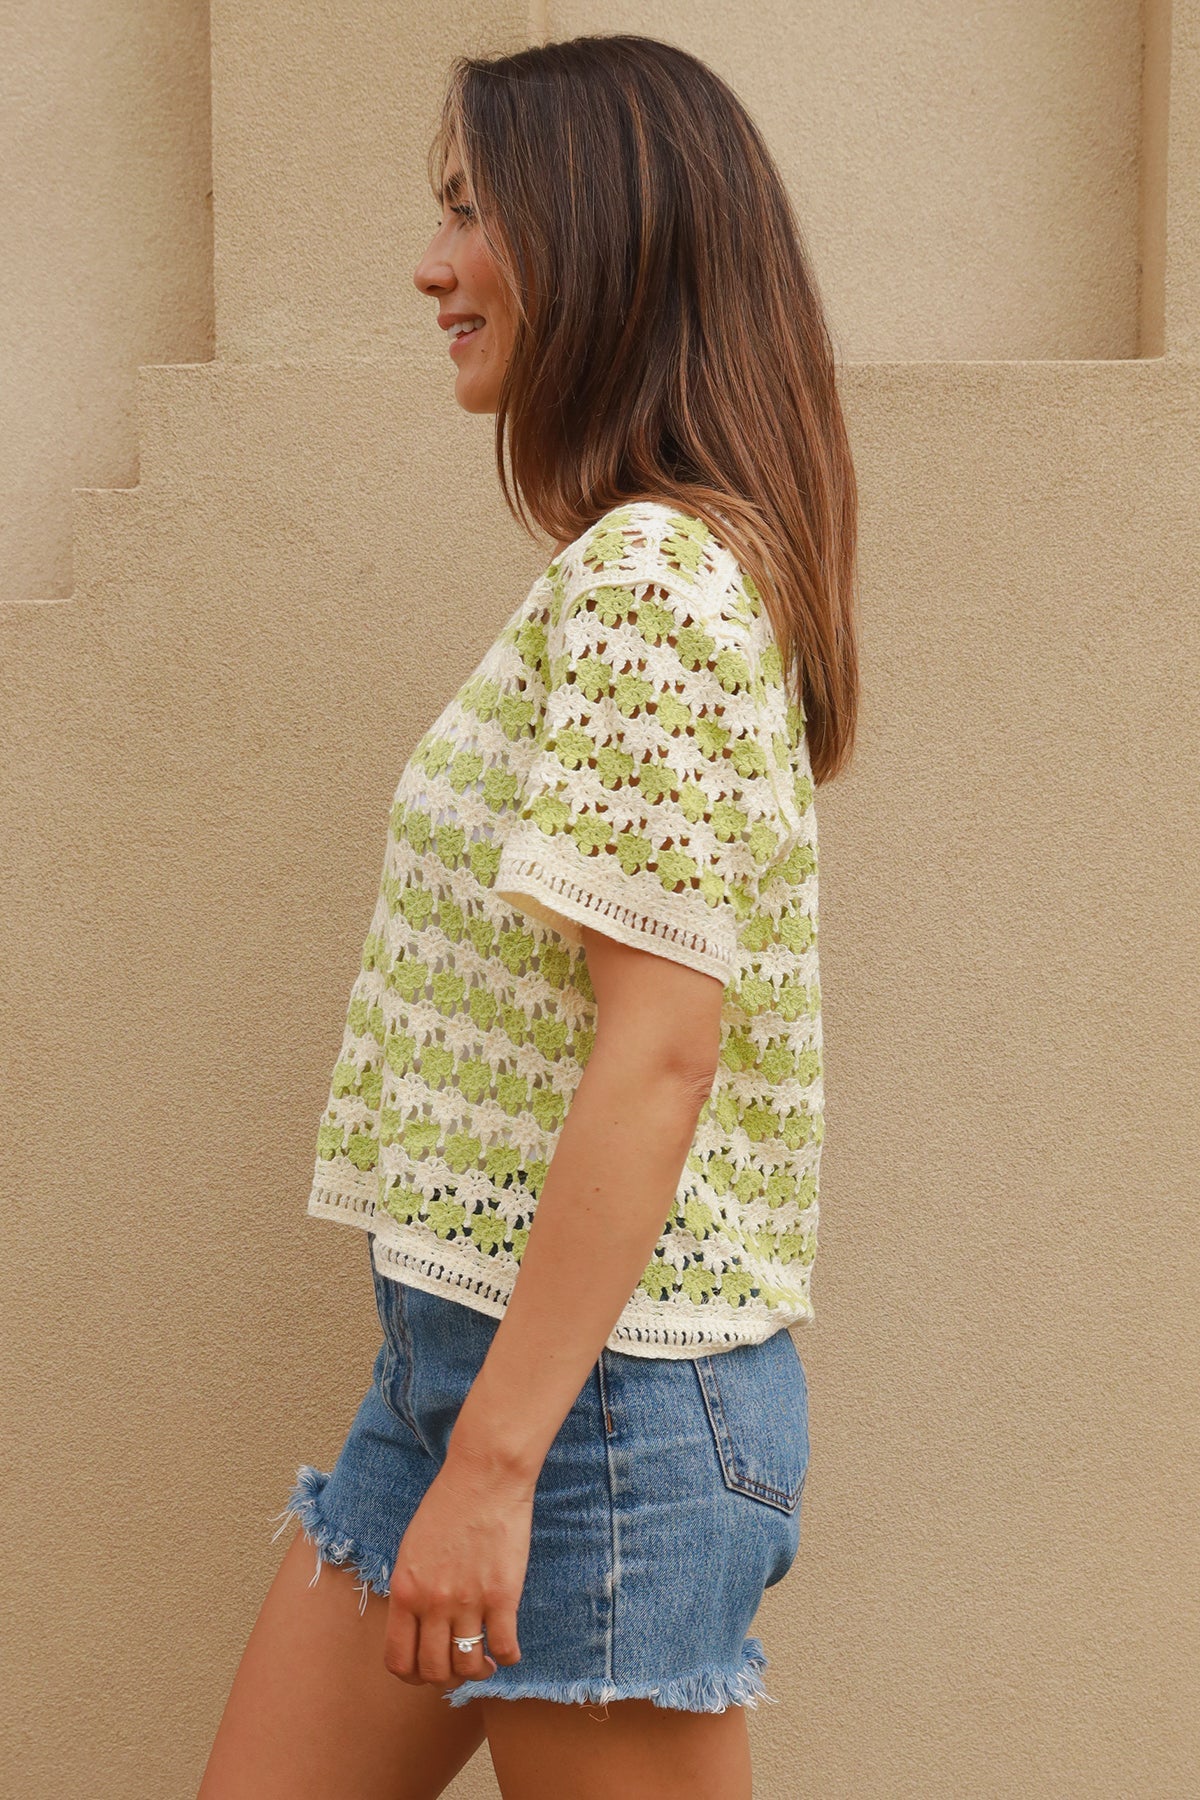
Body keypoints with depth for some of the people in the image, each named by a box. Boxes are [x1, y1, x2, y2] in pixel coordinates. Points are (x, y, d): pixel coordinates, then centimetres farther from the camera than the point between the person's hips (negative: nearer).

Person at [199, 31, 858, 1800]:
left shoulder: (651, 573, -16)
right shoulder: (665, 564, 14)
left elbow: (659, 1045, -22)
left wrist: (494, 1458, -21)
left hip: (596, 1380, -9)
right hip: (460, 1332, 10)